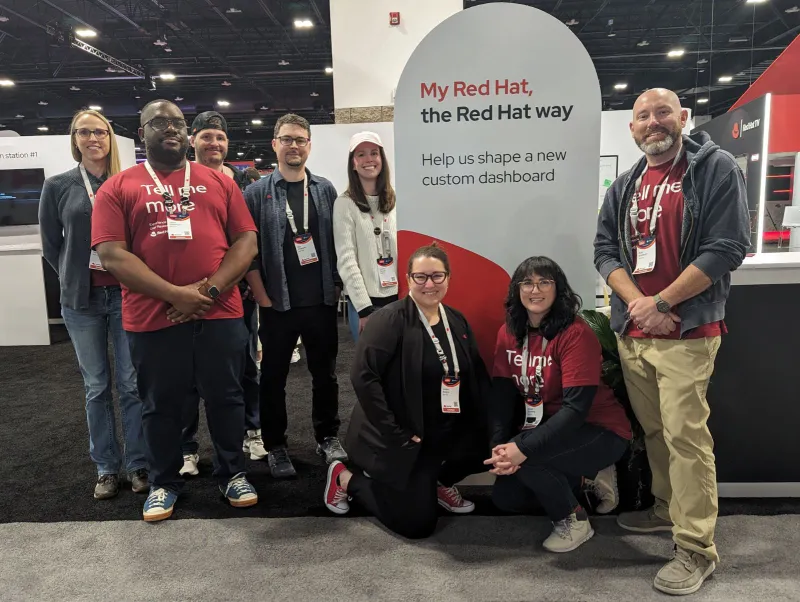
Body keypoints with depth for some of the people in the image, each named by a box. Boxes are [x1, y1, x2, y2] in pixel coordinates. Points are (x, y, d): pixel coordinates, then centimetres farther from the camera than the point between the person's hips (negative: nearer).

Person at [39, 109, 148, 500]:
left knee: (131, 383, 1)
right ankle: (106, 468, 22)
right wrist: (75, 278, 5)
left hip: (125, 295, -1)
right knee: (96, 387, 10)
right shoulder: (58, 186, 4)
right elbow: (50, 244, 10)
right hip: (81, 300, 1)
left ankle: (137, 464, 14)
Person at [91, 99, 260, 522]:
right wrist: (175, 295, -16)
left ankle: (232, 474, 30)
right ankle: (163, 483, 32)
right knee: (161, 404, 13)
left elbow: (246, 240, 2)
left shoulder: (219, 182, 9)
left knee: (225, 397, 11)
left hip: (220, 313, 1)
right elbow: (111, 253, -6)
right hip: (153, 318, -1)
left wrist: (211, 289, -12)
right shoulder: (118, 188, 4)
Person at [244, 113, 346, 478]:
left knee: (325, 372, 12)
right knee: (274, 376, 8)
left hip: (322, 301, 2)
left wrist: (337, 285, 2)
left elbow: (338, 242, 8)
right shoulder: (257, 193, 0)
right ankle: (275, 446, 24)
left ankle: (328, 438, 29)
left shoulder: (325, 190, 8)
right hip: (278, 304, -2)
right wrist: (263, 297, -8)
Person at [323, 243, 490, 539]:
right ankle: (346, 478, 18)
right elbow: (363, 376, -25)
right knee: (417, 524, -2)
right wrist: (396, 434, -24)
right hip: (396, 438, -7)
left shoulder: (457, 321, 5)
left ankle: (439, 482, 17)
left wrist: (487, 424, -6)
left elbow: (477, 376, 7)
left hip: (445, 433, 7)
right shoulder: (389, 320, -18)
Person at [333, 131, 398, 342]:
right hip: (365, 302, -4)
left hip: (397, 298, 4)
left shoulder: (394, 202, 8)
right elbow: (347, 260, -10)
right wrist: (364, 308, -16)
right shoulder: (345, 204, -5)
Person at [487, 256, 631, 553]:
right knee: (505, 497, 1)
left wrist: (523, 448, -34)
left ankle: (574, 520, -2)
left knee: (524, 457, -30)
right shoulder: (508, 332, -2)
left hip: (599, 431, -7)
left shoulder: (576, 333, -22)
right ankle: (582, 478, 19)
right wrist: (498, 446, -21)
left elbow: (576, 407, -28)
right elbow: (501, 394, -6)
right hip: (546, 428, 7)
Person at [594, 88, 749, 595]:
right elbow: (605, 250, 7)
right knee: (653, 430, 14)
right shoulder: (624, 187, 13)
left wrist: (659, 303, -13)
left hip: (688, 332, -5)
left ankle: (697, 549, 5)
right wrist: (638, 304, -10)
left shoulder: (716, 168, -4)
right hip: (632, 332, 6)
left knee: (685, 434, -7)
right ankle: (669, 509, 32)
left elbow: (727, 247, -12)